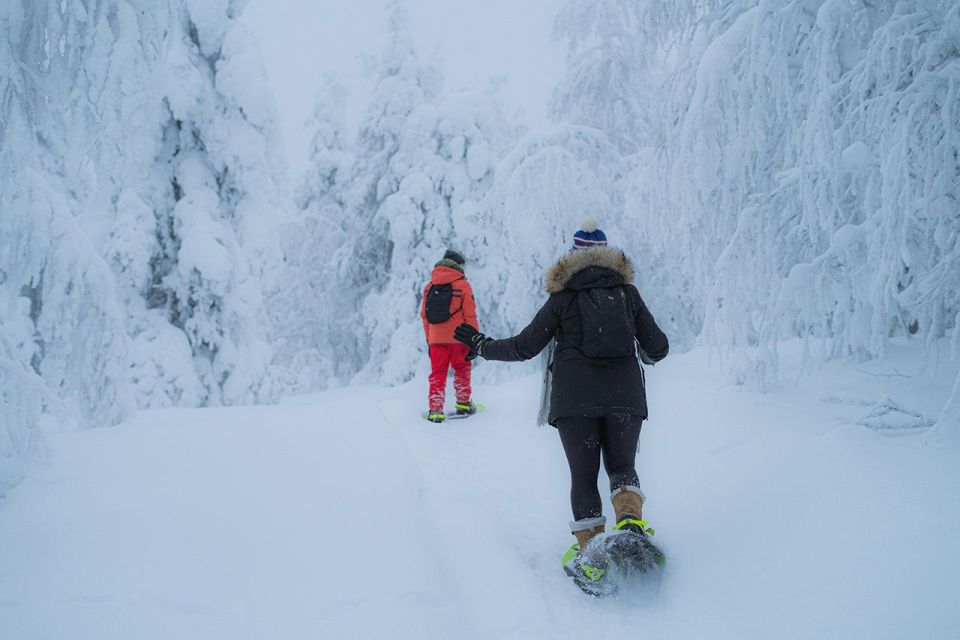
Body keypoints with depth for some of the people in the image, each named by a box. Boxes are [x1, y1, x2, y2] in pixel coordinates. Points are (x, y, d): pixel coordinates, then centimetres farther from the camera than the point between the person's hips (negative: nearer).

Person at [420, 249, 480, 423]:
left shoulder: (429, 287, 7)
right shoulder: (462, 285, -6)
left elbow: (424, 315, 10)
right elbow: (470, 315, -8)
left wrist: (429, 339, 17)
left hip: (436, 339, 3)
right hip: (458, 338, -3)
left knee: (437, 374, 7)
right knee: (462, 370, 16)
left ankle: (435, 410, 0)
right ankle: (463, 404, 21)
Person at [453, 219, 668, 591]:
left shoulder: (562, 297, 4)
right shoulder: (628, 292, 10)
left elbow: (524, 347, 3)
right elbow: (657, 347, 11)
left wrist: (481, 346, 18)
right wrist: (645, 354, 35)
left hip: (574, 399, -2)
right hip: (625, 396, 2)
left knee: (583, 474, 5)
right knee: (622, 467, 15)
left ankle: (590, 554, -2)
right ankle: (631, 522, -12)